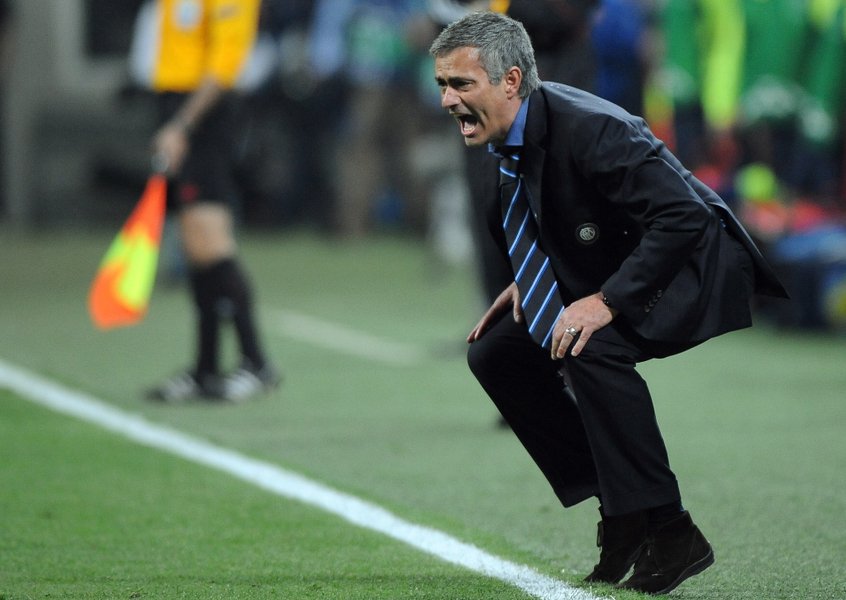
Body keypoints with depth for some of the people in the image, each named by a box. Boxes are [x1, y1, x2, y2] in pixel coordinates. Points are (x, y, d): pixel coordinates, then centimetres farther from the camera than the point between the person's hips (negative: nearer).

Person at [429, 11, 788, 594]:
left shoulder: (589, 129, -31)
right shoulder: (507, 133, -4)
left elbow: (684, 217, -33)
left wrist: (607, 301, -35)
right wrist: (527, 282, 0)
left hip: (696, 268, -10)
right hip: (610, 276, 10)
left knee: (592, 347, -34)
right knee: (495, 353, 2)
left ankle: (668, 530, -24)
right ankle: (617, 509, 6)